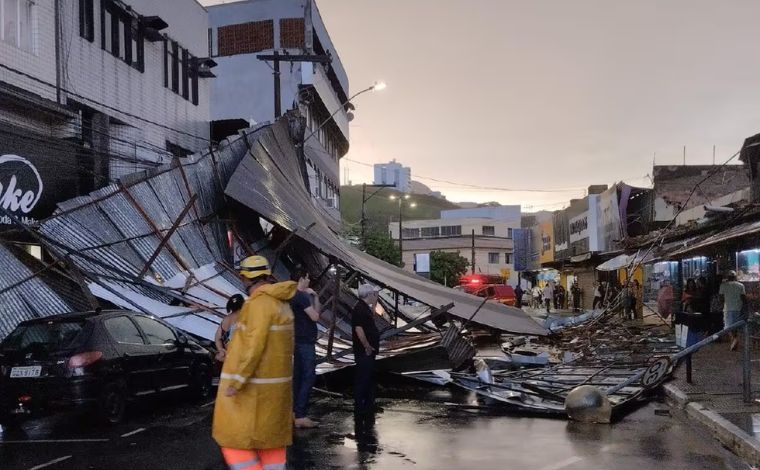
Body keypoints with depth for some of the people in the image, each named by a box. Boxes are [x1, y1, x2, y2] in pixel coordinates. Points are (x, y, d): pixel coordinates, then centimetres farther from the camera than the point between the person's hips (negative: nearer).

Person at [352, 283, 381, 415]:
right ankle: (359, 407, 4)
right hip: (364, 351, -10)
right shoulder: (359, 309, -19)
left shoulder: (366, 308, 13)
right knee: (362, 379, -3)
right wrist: (367, 346, -19)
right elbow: (358, 329, -24)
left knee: (370, 377, 17)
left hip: (369, 350, 10)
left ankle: (369, 405, 26)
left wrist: (373, 306, 16)